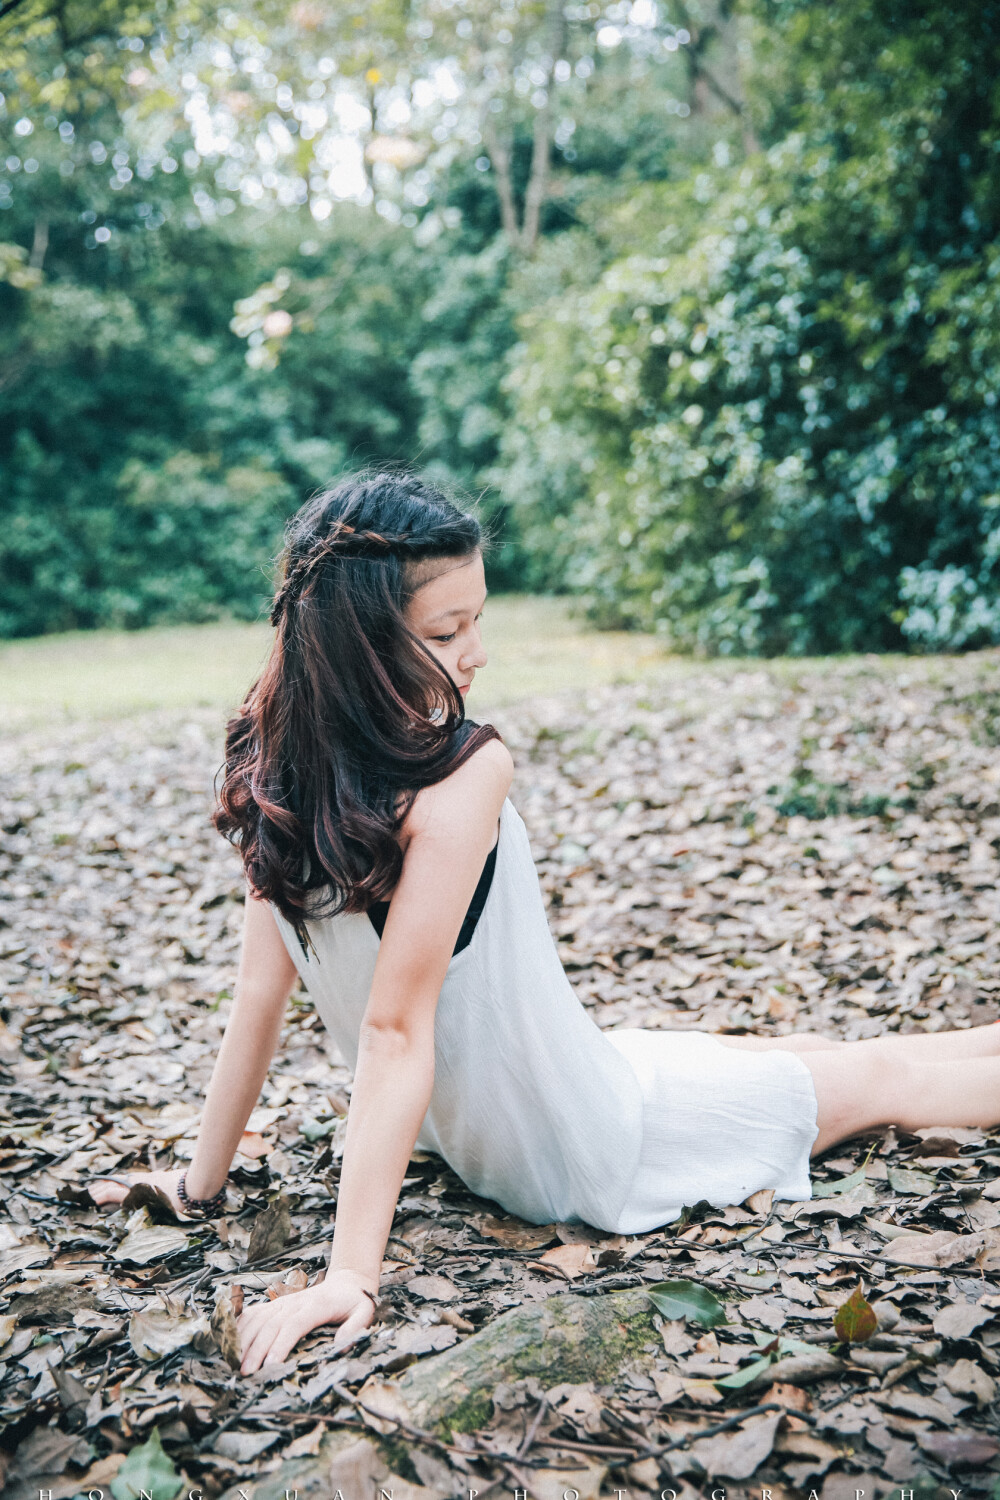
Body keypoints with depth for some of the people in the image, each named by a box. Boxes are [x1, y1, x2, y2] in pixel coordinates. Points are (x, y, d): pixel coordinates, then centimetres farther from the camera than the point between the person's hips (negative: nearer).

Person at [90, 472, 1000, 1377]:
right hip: (592, 1153, -8)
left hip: (480, 1142, 8)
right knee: (879, 1078, 16)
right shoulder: (461, 777, -31)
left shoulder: (279, 780, -9)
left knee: (810, 1049, 27)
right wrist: (354, 1272, -30)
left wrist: (202, 1182, 4)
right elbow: (394, 1030, -33)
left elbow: (261, 991, -5)